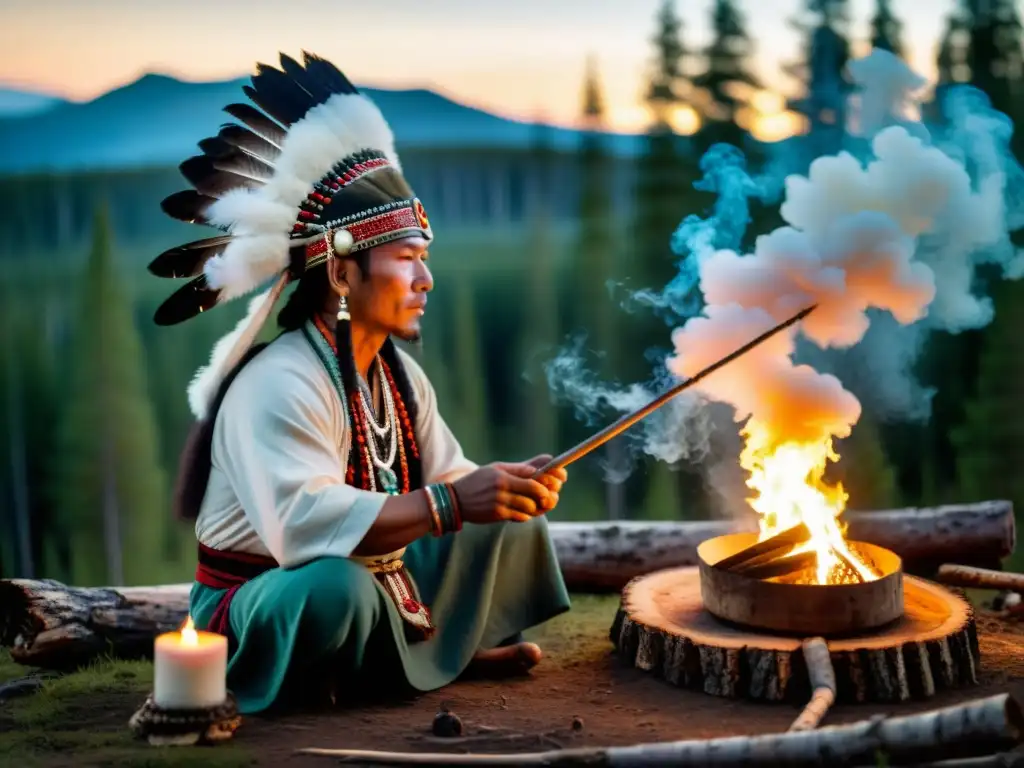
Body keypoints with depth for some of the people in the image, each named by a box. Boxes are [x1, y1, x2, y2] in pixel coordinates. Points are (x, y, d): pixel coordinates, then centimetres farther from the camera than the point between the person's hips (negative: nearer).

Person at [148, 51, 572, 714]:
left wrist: (510, 487, -20)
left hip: (378, 583, 9)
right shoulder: (279, 384, -26)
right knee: (342, 584, -41)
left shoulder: (400, 372, 3)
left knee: (509, 518, 10)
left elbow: (446, 480, 2)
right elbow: (303, 522, -40)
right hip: (255, 610, -8)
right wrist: (452, 502, -43)